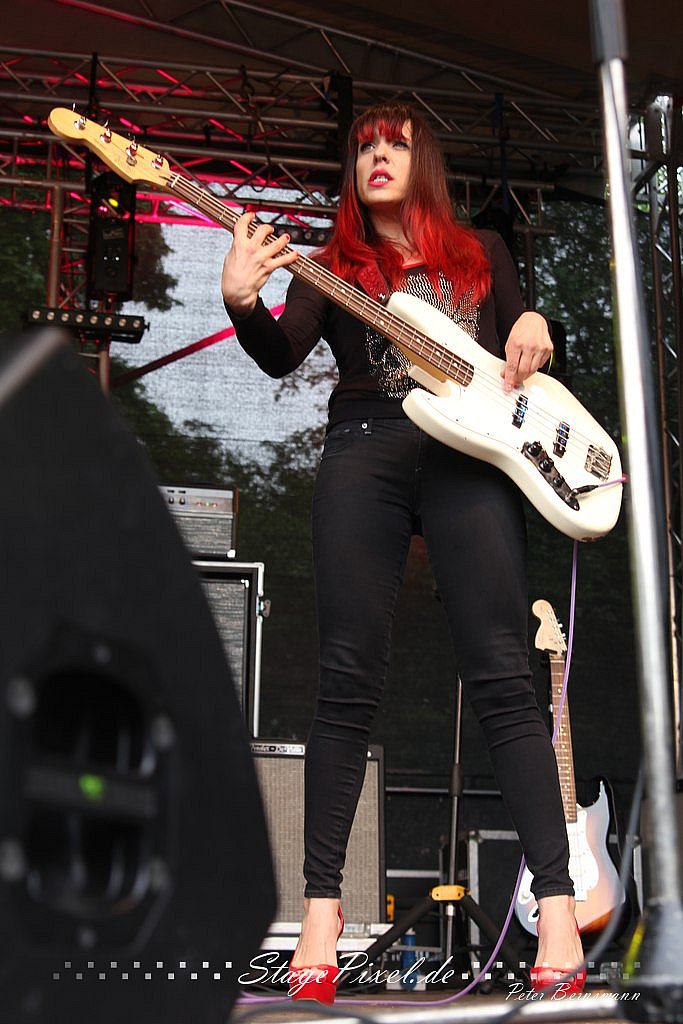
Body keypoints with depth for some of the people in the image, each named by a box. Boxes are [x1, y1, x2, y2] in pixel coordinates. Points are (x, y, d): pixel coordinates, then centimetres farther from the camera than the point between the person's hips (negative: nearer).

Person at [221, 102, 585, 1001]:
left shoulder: (482, 252, 24)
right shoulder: (333, 266, 19)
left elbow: (524, 368, 25)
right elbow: (281, 355, 1)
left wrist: (534, 332, 1)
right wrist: (242, 303, -20)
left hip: (472, 452, 0)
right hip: (364, 450, 0)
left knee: (501, 677, -10)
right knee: (349, 681, -5)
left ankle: (557, 902, -9)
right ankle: (322, 899, 1)